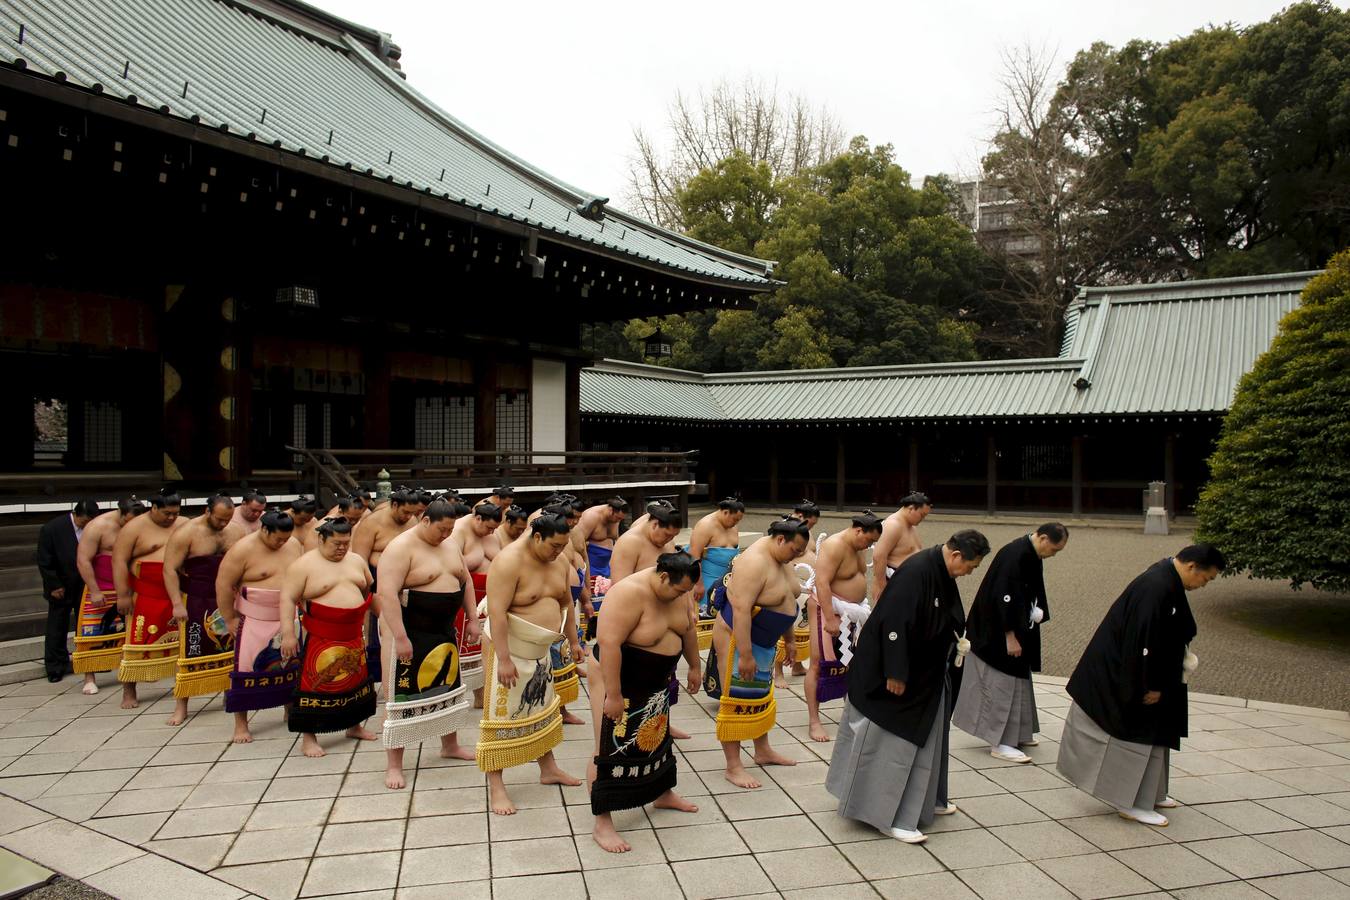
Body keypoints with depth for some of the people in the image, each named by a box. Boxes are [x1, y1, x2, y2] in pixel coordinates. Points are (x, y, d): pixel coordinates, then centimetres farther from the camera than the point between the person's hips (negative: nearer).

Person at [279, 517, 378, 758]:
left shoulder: (356, 560, 8)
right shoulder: (303, 565, -9)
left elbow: (370, 591, 19)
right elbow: (288, 599, -12)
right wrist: (287, 634, -18)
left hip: (353, 637, 6)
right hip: (321, 639, -6)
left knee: (356, 680, 15)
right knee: (317, 684, -4)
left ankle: (354, 725, 31)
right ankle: (308, 737, 6)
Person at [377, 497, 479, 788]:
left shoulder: (450, 544, 7)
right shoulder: (401, 548, -17)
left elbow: (466, 580, 17)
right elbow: (387, 594, -24)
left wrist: (472, 619, 10)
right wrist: (400, 637, -28)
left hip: (445, 630, 8)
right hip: (409, 631, -8)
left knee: (449, 686, 18)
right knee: (403, 693, -1)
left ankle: (450, 745, 37)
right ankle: (393, 764, 8)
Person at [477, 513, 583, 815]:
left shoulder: (558, 561, 2)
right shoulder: (509, 561, -22)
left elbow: (565, 603, 15)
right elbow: (497, 612, -26)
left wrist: (573, 641, 15)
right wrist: (504, 659, -28)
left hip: (540, 651, 8)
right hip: (509, 648, -8)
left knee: (543, 709, 18)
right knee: (502, 716, -3)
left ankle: (548, 768, 34)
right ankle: (495, 786, 5)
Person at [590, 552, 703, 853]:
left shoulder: (676, 593, -5)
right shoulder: (629, 593, -31)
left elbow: (688, 629, 12)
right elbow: (609, 643, -33)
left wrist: (694, 666, 18)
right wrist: (614, 695, -31)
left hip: (655, 684, 8)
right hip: (617, 679, -8)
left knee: (657, 737, 23)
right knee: (611, 749, -4)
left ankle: (663, 794, 43)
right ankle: (602, 824, 3)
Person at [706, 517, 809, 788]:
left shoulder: (782, 559, 4)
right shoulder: (754, 562, -26)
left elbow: (786, 601, 17)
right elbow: (741, 609, -31)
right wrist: (745, 654, -31)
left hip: (765, 641, 10)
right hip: (738, 638, -10)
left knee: (761, 695, 21)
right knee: (736, 700, -3)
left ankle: (763, 751, 36)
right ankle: (733, 767, 4)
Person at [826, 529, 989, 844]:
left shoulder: (942, 573, 4)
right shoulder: (915, 572, -26)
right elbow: (894, 625, -28)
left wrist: (957, 641, 7)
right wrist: (895, 674, -26)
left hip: (923, 674, 10)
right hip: (893, 675, -10)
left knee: (921, 739, 20)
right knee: (889, 742, -1)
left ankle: (921, 803, 35)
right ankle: (888, 817, 9)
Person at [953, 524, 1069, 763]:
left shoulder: (1034, 556, 5)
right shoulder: (1014, 555, -25)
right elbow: (1003, 597, -27)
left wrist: (1037, 613, 5)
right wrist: (1010, 637, -24)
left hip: (1017, 626, 10)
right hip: (997, 633, -10)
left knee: (1018, 678, 17)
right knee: (1002, 682, -4)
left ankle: (1017, 734, 28)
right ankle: (1000, 743, 3)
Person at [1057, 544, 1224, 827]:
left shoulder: (1168, 578, 4)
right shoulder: (1156, 588, -28)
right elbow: (1144, 641, -28)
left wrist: (1184, 655, 11)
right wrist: (1151, 685, -21)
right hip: (1122, 673, -11)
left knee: (1151, 733, 19)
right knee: (1136, 734, -1)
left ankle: (1148, 794, 32)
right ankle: (1132, 802, 11)